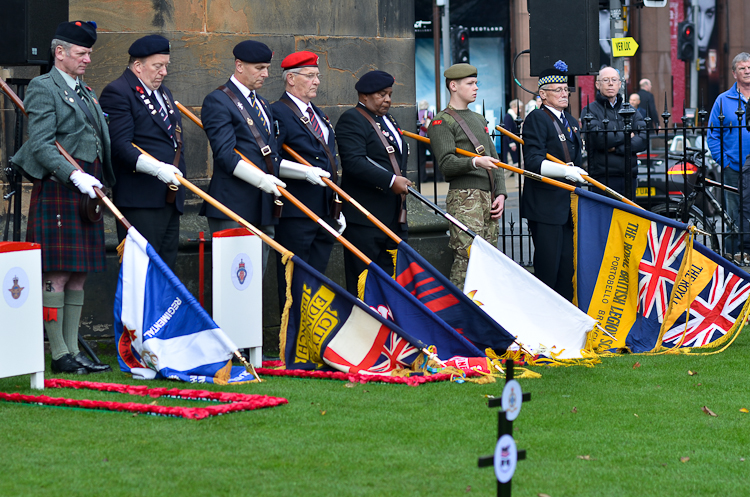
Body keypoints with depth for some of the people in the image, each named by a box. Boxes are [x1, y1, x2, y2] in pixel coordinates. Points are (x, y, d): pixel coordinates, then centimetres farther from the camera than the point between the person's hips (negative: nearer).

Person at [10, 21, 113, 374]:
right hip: (57, 189, -8)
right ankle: (59, 354, -3)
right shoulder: (43, 88, -7)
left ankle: (73, 351, 12)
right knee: (57, 275, -6)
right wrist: (74, 176, -25)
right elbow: (42, 145, -16)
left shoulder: (86, 92, 19)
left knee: (79, 276, 9)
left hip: (86, 191, 8)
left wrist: (98, 181, 12)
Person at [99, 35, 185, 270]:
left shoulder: (163, 93, 21)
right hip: (141, 201, -9)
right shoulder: (117, 92, -8)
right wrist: (157, 168, -28)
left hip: (170, 198, 9)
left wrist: (177, 175, 17)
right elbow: (120, 144, -18)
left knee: (167, 266, 7)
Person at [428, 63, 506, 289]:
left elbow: (494, 159, 21)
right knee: (466, 258, -14)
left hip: (489, 197, 8)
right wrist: (474, 162, -31)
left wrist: (500, 193, 8)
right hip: (464, 197, -8)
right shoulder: (442, 122, -3)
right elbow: (446, 163, -14)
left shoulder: (479, 119, 23)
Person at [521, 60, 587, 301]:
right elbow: (533, 161, -18)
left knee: (568, 263, 9)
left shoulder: (571, 121, 19)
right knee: (548, 266, -7)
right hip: (545, 205, -8)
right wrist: (564, 170, -27)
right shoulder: (537, 119, -8)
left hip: (567, 204, 8)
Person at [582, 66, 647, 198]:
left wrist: (617, 148, -11)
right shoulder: (590, 110, 2)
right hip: (603, 176, -4)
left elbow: (643, 140, 2)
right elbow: (597, 139, -15)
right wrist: (626, 135, -2)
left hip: (629, 176, 4)